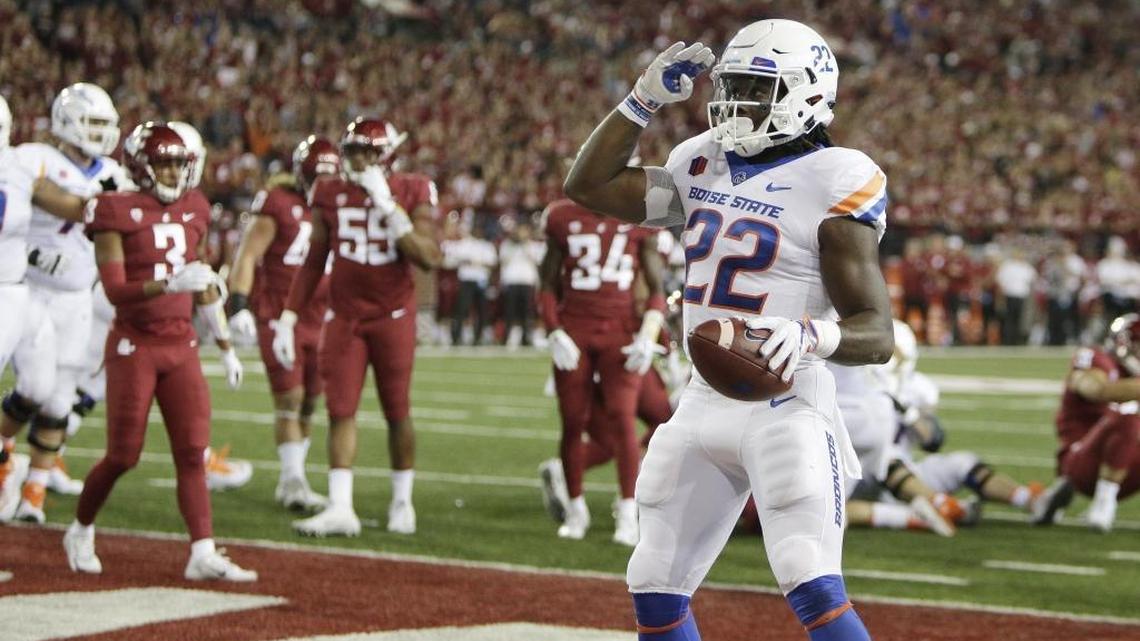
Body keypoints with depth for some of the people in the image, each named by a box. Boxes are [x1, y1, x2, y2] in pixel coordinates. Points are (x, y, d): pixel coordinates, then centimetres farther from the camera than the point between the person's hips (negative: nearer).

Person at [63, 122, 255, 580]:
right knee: (123, 455, 0)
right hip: (134, 346, -5)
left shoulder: (192, 211, 9)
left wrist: (224, 342, 20)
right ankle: (80, 532, 24)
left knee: (192, 452, -4)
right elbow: (115, 290, -18)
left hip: (181, 345, 5)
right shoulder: (118, 213, -9)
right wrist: (168, 284, -33)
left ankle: (203, 553, -7)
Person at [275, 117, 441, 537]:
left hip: (393, 316, -2)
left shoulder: (411, 194, -4)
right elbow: (313, 263, 10)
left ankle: (402, 502, 20)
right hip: (344, 317, 2)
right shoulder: (329, 195, 3)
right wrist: (288, 319, 6)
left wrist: (388, 207, -20)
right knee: (340, 410, -4)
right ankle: (340, 508, -4)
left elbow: (429, 258, -16)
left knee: (397, 411, 6)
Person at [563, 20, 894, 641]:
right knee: (655, 589, 11)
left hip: (786, 407, -7)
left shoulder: (831, 183, -11)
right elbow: (588, 186, 15)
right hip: (704, 403, 8)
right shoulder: (705, 165, 10)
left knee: (812, 589, -20)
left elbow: (876, 333, -14)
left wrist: (809, 336, -35)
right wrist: (644, 99, 6)